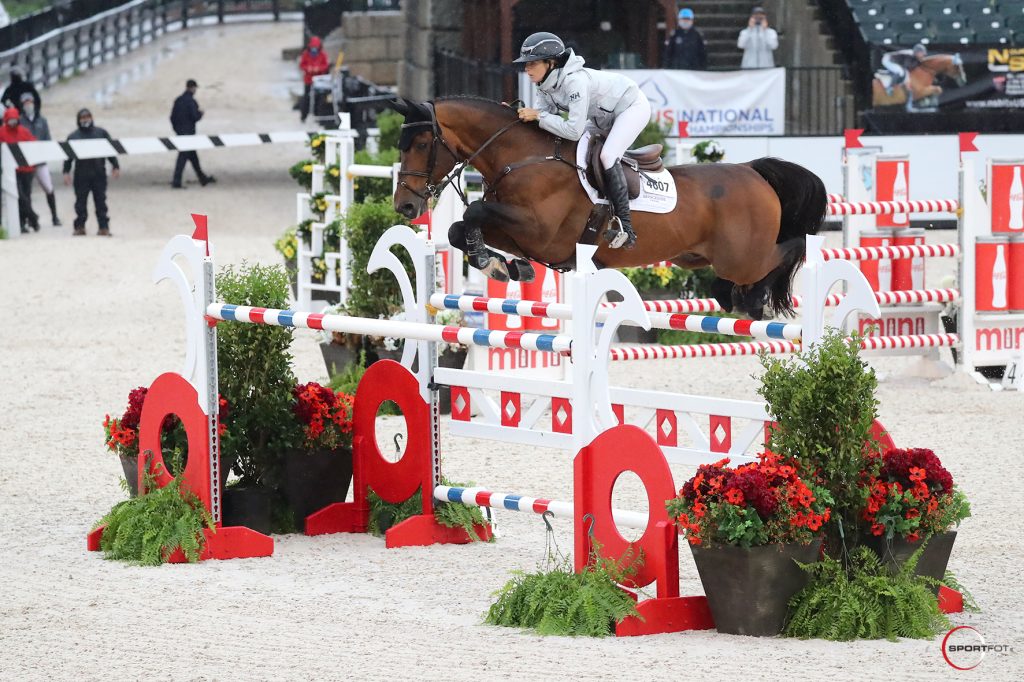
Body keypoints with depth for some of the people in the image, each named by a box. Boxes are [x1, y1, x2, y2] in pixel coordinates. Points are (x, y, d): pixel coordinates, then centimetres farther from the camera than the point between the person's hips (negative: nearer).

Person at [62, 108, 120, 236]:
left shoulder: (101, 133, 8)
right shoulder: (73, 136, 7)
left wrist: (115, 167, 1)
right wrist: (66, 172, -4)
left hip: (99, 173, 0)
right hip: (81, 175, 0)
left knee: (100, 201, 0)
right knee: (80, 201, 2)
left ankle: (104, 227, 2)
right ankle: (80, 227, 9)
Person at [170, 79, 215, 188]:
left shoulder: (178, 100, 7)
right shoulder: (191, 101, -16)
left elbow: (172, 117, 9)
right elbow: (195, 117, -19)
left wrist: (176, 129, 18)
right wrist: (200, 113, 2)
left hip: (179, 131, 8)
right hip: (189, 132, -8)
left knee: (193, 155, 18)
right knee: (183, 157, -6)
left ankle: (203, 178, 28)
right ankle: (176, 182, -9)